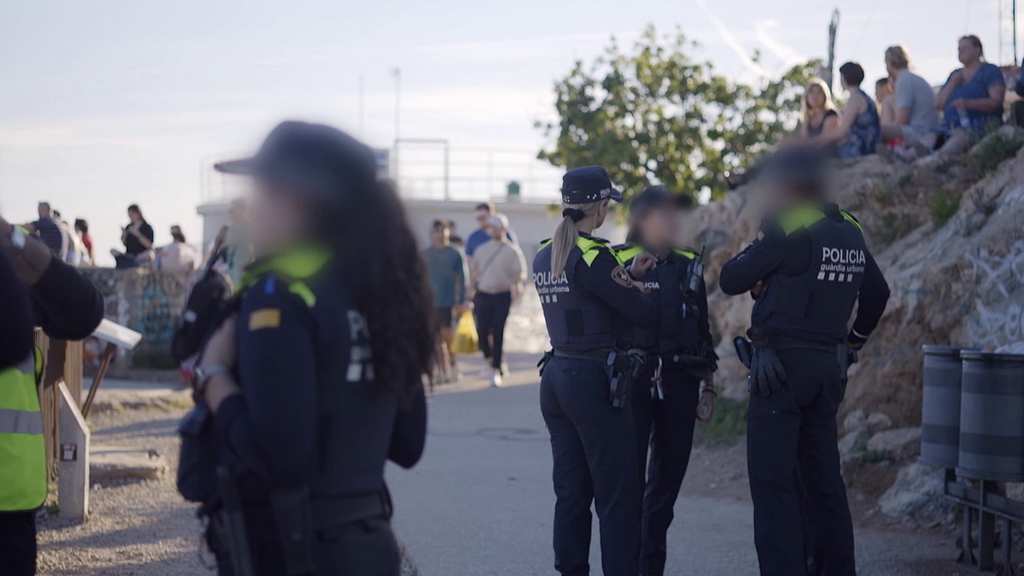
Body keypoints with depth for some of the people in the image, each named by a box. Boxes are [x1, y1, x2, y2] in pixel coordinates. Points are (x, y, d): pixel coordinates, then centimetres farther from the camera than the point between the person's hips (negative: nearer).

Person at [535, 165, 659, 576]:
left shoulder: (544, 257, 9)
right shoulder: (592, 256, -15)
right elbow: (643, 314, -13)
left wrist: (627, 276, 11)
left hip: (555, 377, 8)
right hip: (592, 380, -8)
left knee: (571, 490, 12)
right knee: (618, 492, -3)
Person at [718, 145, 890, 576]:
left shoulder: (788, 231, -13)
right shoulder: (851, 233, 10)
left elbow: (730, 280, -6)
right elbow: (878, 292, 23)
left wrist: (757, 246, 9)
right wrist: (856, 338, 34)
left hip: (782, 363, -8)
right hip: (830, 364, 8)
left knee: (772, 482, -7)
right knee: (824, 477, 14)